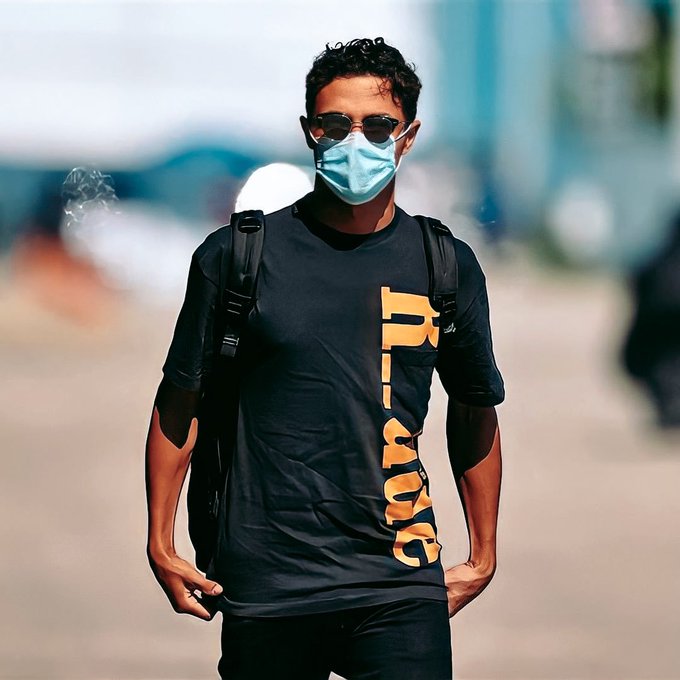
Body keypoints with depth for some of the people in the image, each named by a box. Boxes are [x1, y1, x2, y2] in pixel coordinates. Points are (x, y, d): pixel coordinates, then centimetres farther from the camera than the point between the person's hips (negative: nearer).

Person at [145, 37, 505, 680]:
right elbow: (181, 400, 8)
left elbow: (475, 412, 18)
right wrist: (161, 546, 6)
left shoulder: (448, 266, 6)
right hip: (265, 580, -1)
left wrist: (482, 557, 20)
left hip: (401, 582, 1)